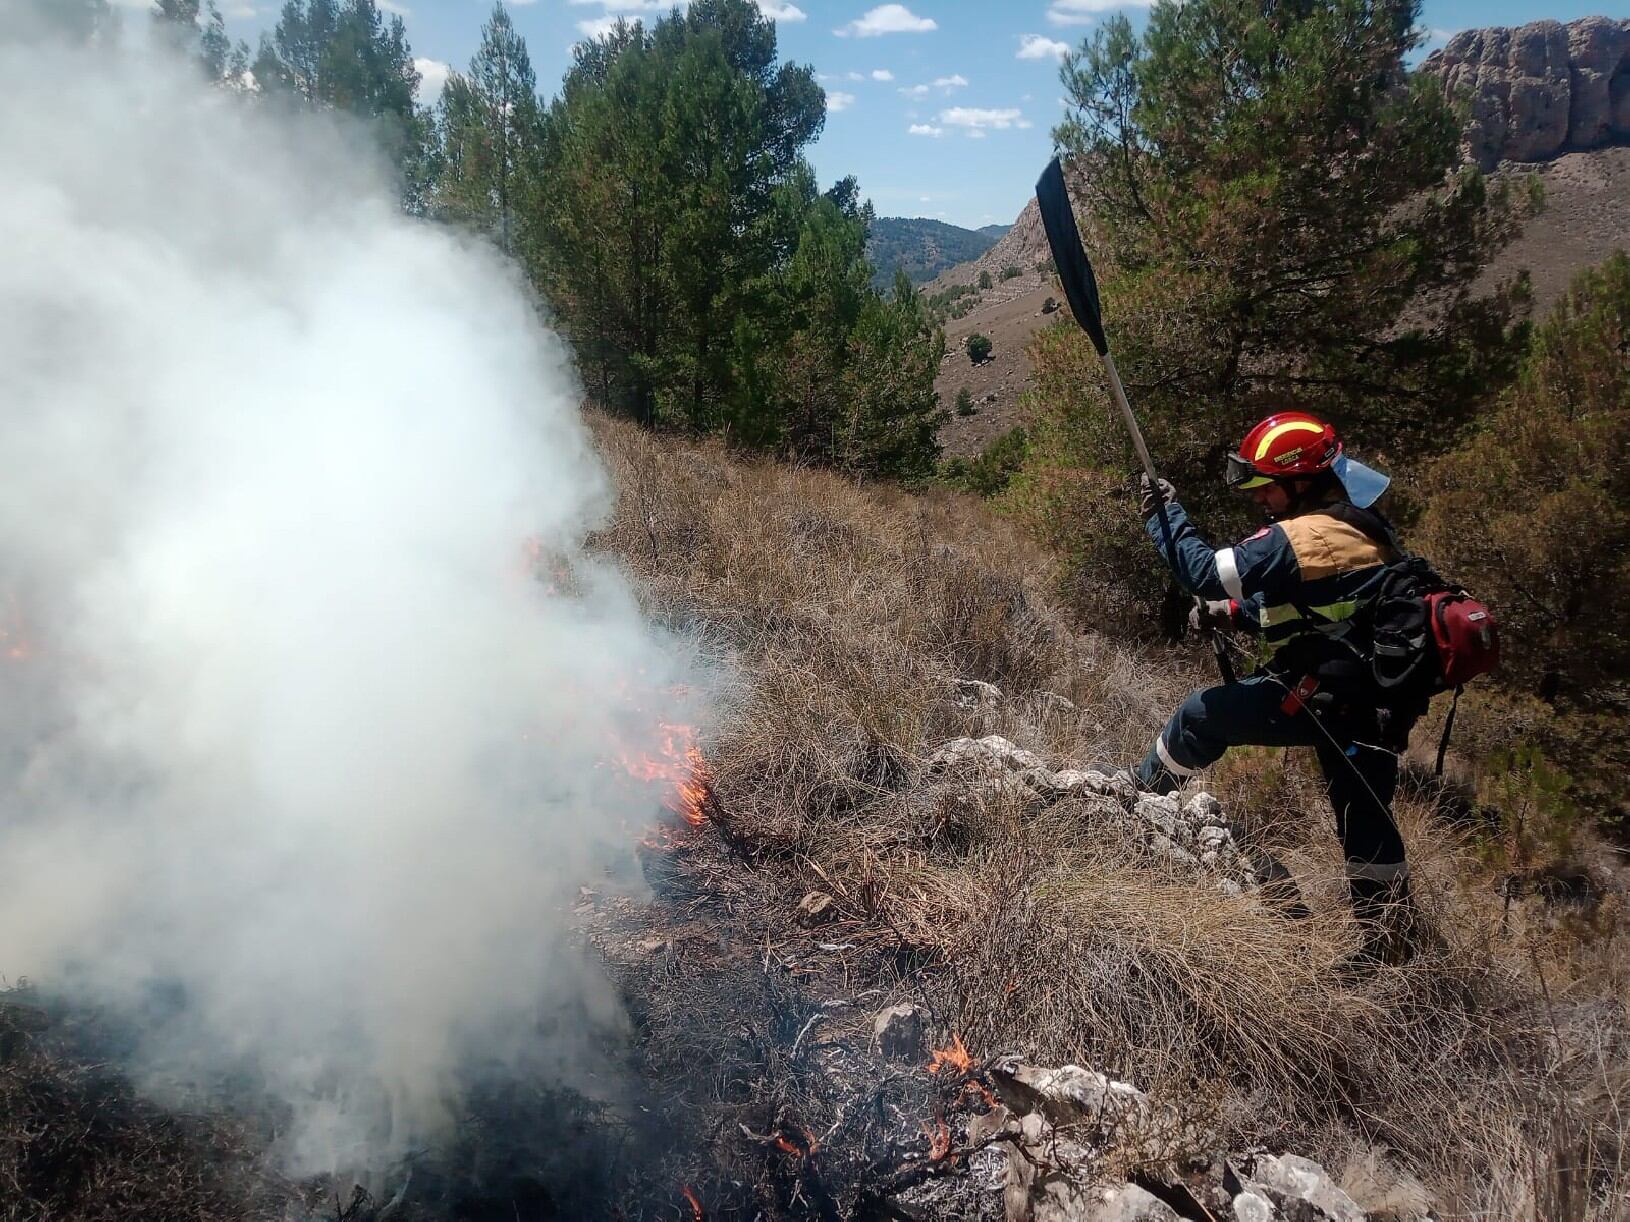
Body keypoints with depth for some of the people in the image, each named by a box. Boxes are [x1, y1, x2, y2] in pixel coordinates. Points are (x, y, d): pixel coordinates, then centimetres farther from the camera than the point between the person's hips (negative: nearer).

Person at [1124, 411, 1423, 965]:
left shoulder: (1304, 536, -17)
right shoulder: (1358, 524, 14)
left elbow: (1207, 571, -18)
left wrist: (1164, 514, -6)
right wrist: (1232, 613, 11)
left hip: (1322, 696, -9)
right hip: (1376, 702, 9)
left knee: (1203, 714, 5)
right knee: (1365, 816, 16)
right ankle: (1390, 945, 26)